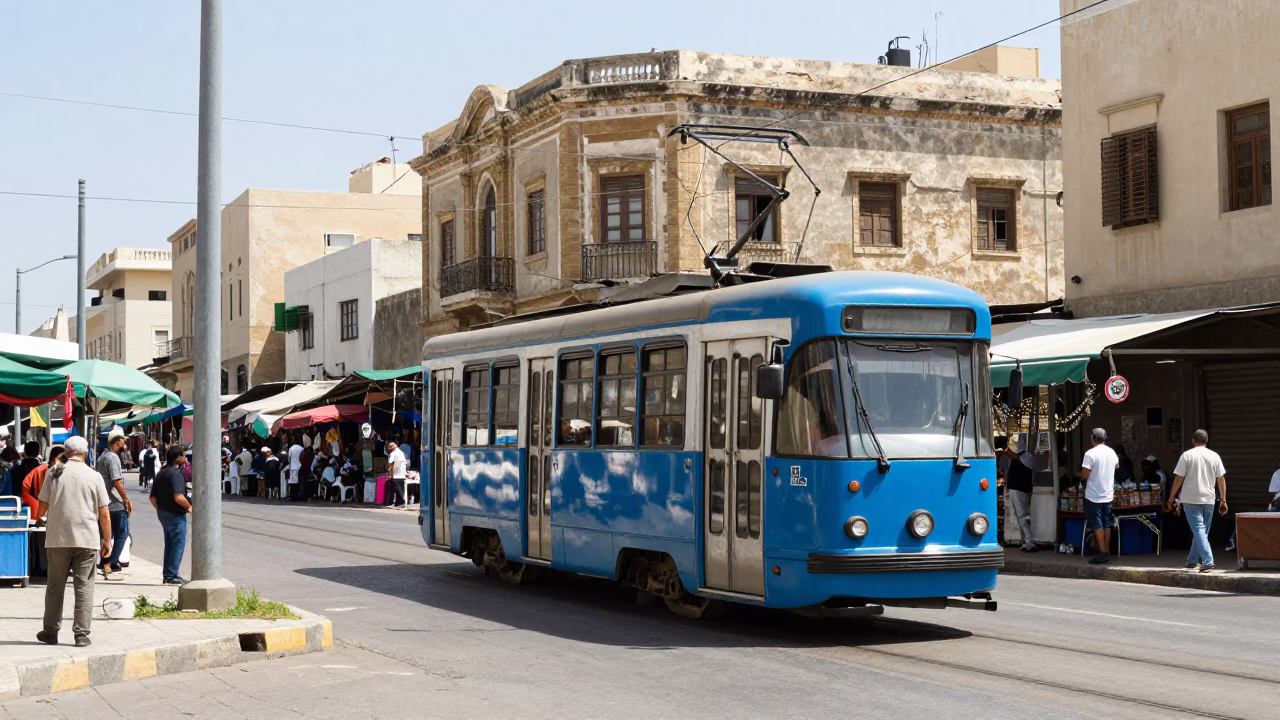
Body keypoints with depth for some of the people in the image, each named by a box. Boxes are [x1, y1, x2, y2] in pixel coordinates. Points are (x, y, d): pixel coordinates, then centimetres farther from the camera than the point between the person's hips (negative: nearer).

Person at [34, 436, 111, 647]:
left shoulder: (55, 473, -1)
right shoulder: (94, 476, -2)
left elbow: (42, 507, 3)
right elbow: (104, 513, -2)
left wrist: (39, 517, 25)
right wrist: (107, 540, 7)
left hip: (57, 537, 1)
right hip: (87, 539, -1)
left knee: (55, 585, 12)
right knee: (84, 586, 3)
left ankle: (51, 631, 20)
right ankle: (81, 634, -1)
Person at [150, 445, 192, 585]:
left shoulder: (161, 473, 11)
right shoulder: (176, 474, -18)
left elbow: (153, 497, 14)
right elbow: (178, 497, -28)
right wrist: (189, 507, -13)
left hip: (163, 513, 9)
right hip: (175, 514, -9)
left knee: (170, 544, 17)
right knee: (178, 544, -2)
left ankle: (168, 575, 21)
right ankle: (172, 576, -4)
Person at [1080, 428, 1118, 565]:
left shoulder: (1090, 454, -16)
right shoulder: (1112, 453, 6)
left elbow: (1084, 475, -18)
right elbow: (1117, 464, 28)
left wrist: (1081, 476, 5)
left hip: (1094, 496, -6)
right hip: (1108, 494, 6)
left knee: (1097, 525, -2)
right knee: (1106, 524, 12)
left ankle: (1102, 553, -5)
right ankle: (1107, 552, 15)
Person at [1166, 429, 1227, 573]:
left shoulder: (1187, 456, -5)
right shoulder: (1214, 456, 4)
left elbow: (1178, 479, -6)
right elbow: (1221, 479, 4)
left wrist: (1171, 497, 3)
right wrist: (1223, 500, 10)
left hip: (1191, 499, -4)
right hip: (1209, 500, 4)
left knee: (1198, 531, -7)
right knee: (1202, 531, 16)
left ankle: (1208, 561, -20)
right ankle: (1192, 560, 26)